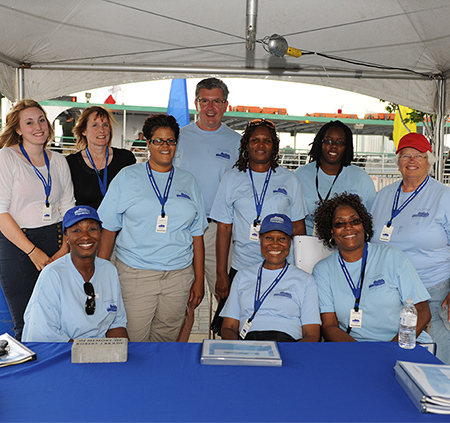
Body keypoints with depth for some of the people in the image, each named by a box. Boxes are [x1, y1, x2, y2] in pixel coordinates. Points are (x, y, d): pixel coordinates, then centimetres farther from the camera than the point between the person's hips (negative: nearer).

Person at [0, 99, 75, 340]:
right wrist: (32, 251, -13)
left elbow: (68, 208, 11)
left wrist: (64, 250, -3)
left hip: (56, 242, 4)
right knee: (26, 327, 1)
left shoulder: (58, 161, 11)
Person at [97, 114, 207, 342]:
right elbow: (108, 229, 3)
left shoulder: (188, 182, 11)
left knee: (166, 339, 9)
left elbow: (197, 235, 10)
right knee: (133, 342, -1)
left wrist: (199, 280, 7)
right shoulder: (127, 177, 4)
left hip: (179, 276, 2)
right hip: (134, 273, -2)